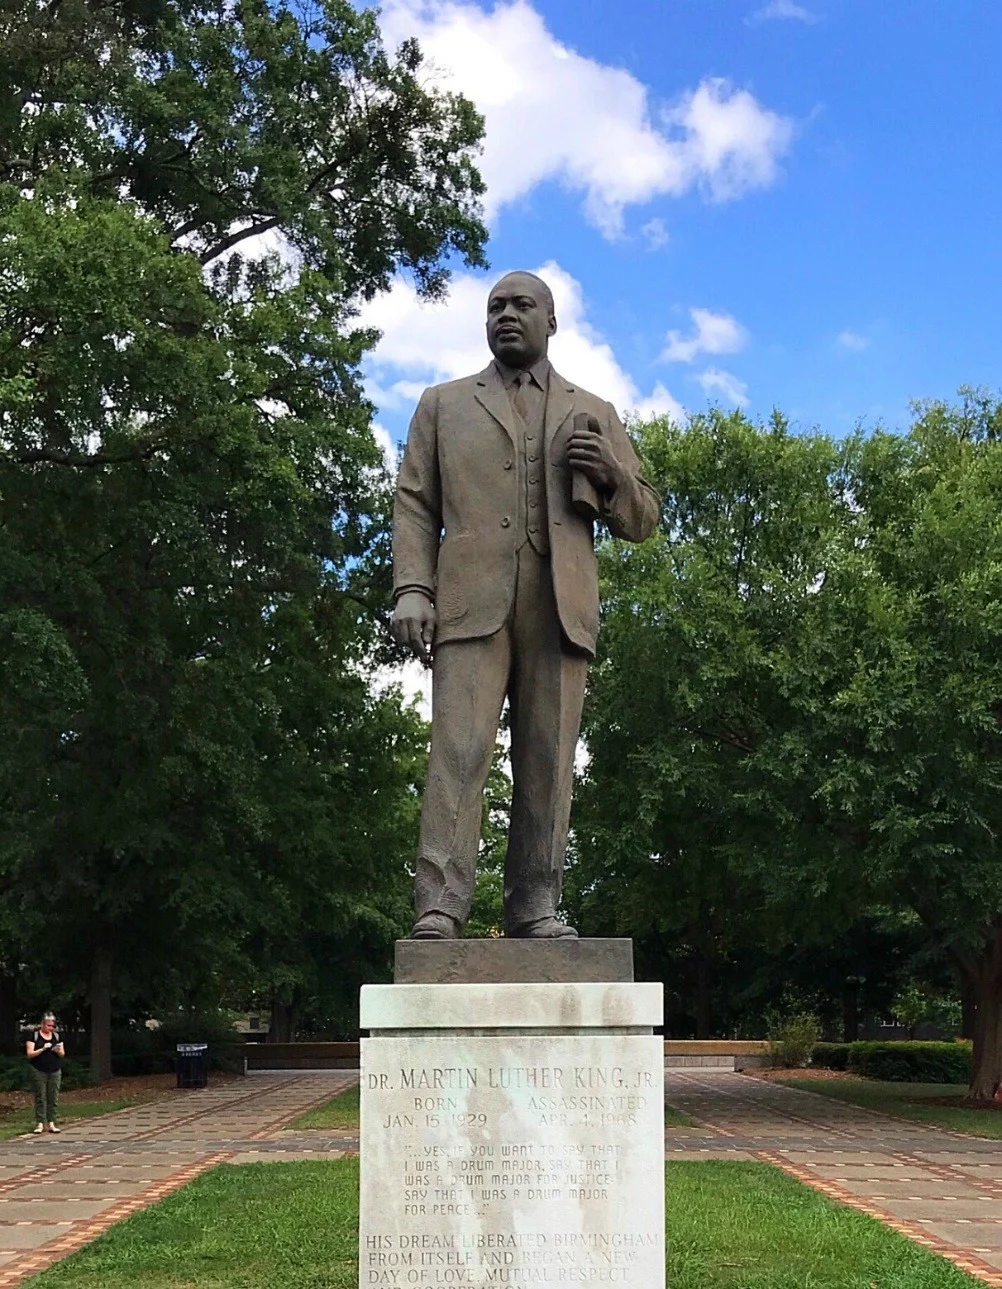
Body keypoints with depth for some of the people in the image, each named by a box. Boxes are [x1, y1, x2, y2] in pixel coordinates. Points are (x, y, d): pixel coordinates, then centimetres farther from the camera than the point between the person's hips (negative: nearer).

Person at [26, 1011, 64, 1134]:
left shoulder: (57, 1035, 10)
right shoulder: (34, 1035, -2)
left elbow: (63, 1054, 13)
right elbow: (30, 1054, -6)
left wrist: (59, 1051, -9)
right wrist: (42, 1049, -18)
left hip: (55, 1071, 3)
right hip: (39, 1072, -3)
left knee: (54, 1098, 0)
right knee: (40, 1098, -3)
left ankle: (51, 1123, 3)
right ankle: (40, 1124, 0)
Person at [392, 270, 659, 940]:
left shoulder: (595, 415, 25)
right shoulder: (443, 405, 23)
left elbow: (642, 519, 21)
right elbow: (414, 504, 13)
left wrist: (610, 472, 0)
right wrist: (412, 588, -4)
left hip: (561, 603, 1)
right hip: (471, 599, -1)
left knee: (548, 761, -4)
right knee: (459, 751, -13)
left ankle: (536, 911, -2)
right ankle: (438, 912, -18)